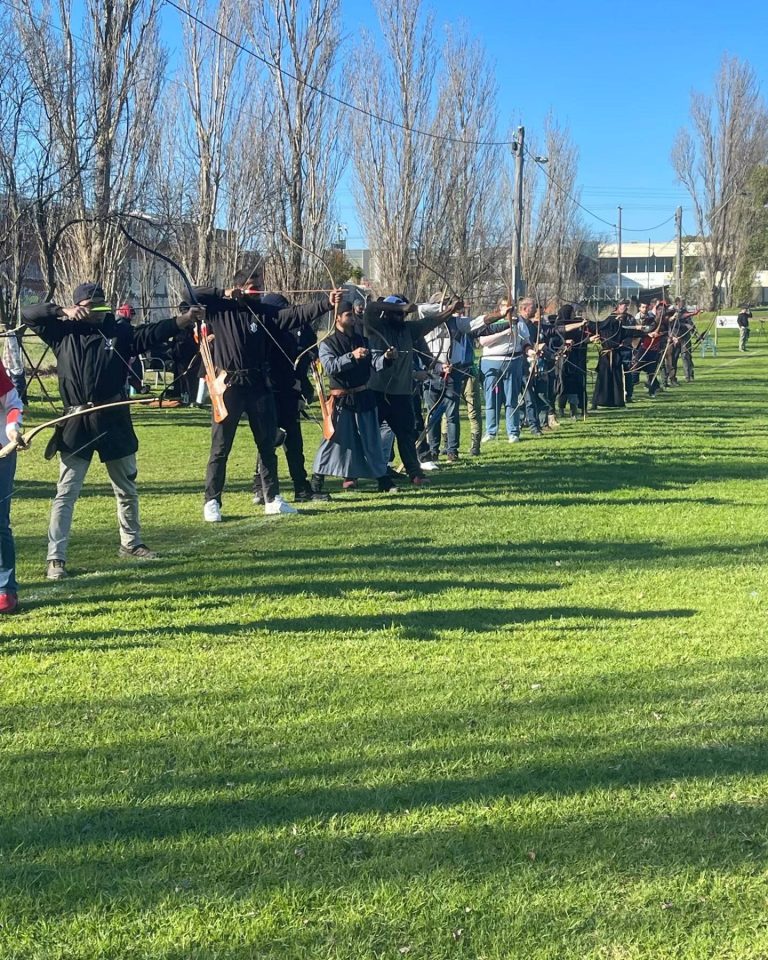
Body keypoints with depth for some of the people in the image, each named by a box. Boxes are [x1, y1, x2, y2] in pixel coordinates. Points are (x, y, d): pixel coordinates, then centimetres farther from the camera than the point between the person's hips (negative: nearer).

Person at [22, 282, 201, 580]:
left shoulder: (120, 333, 2)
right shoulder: (63, 333, 3)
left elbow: (154, 332, -11)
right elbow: (29, 313, 0)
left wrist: (185, 318, -26)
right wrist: (63, 311, -13)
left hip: (113, 420, 2)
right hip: (77, 422, -2)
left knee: (127, 489, 16)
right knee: (66, 493, -3)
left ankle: (131, 543, 36)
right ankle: (55, 558, -1)